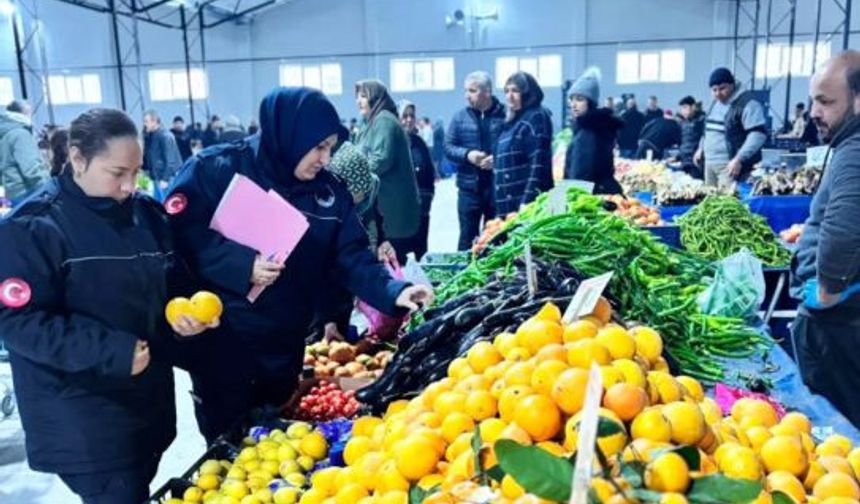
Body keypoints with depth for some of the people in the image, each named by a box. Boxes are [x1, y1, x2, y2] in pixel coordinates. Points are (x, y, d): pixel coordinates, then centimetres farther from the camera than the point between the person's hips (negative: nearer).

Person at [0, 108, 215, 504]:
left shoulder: (147, 212, 4)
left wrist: (185, 309, -10)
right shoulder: (33, 226, -14)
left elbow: (170, 282, 14)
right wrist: (111, 351, -24)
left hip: (149, 395, 6)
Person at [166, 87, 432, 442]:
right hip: (220, 342, -4)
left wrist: (393, 292, -20)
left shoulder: (329, 192, 1)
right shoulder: (215, 170, -12)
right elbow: (177, 234, -17)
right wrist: (242, 265, -27)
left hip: (286, 347, 5)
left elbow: (352, 258, -3)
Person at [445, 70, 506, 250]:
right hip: (469, 188, 1)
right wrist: (468, 154, -14)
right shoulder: (460, 117, 5)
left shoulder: (506, 115, -3)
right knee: (467, 237, 7)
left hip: (499, 188, -1)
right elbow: (448, 147, 3)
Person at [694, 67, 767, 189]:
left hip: (731, 166, -8)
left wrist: (739, 159, -25)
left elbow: (758, 134, -18)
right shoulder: (715, 103, 16)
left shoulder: (748, 104, -11)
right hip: (710, 164, 8)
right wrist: (701, 148, 26)